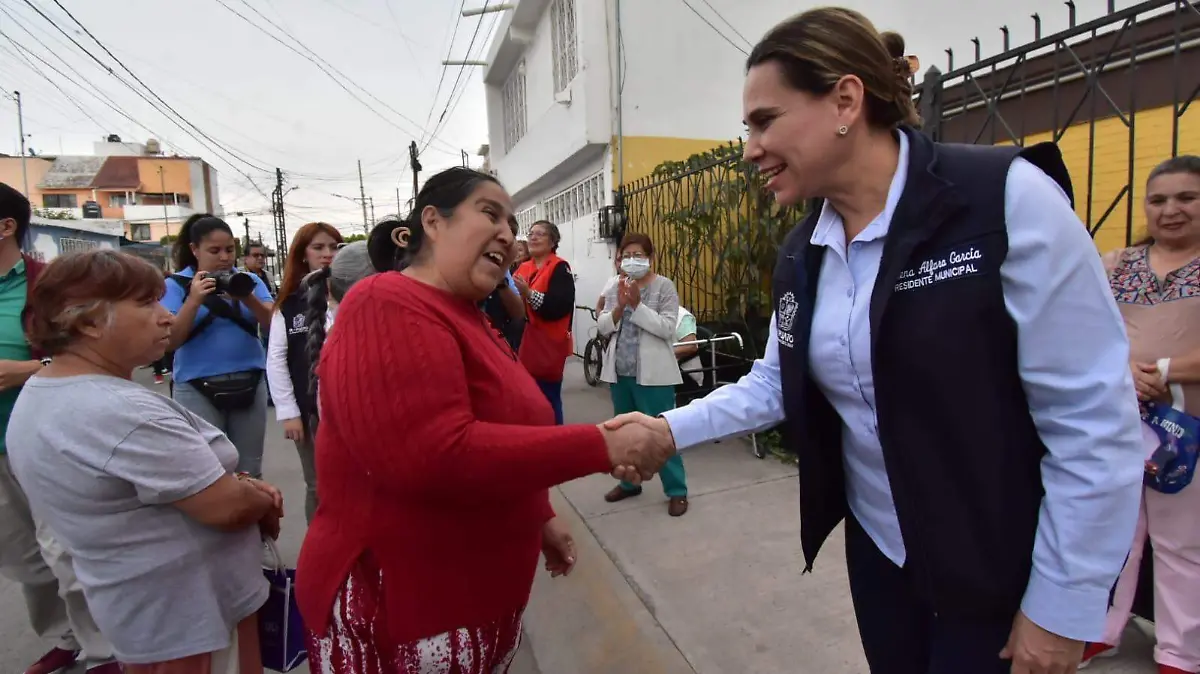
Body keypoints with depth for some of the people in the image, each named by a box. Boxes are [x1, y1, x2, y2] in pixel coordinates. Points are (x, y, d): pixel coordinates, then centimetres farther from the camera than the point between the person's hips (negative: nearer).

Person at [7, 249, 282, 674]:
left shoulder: (39, 395, 2)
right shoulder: (122, 412, -30)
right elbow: (229, 508, -27)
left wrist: (238, 483, -2)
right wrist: (265, 503, -6)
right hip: (192, 611, -9)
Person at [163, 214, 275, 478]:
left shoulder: (248, 279, 6)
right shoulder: (176, 285, 0)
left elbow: (273, 326, -3)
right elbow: (170, 342, -8)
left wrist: (248, 298, -20)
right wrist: (194, 301, -19)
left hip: (250, 384, 2)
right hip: (197, 389, -2)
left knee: (249, 471, 9)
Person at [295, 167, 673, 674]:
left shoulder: (467, 316, 11)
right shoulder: (388, 307, -20)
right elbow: (436, 456, -31)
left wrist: (539, 517, 18)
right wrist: (601, 447, -28)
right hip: (397, 609, -9)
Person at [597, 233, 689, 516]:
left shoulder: (664, 286, -7)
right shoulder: (615, 288, 8)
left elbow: (667, 327, -16)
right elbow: (602, 327, 2)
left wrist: (637, 304, -21)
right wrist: (619, 306, -14)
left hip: (652, 373, -5)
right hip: (620, 371, 6)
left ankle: (676, 490, 11)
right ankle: (629, 481, 33)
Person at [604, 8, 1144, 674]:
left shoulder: (1008, 197, -20)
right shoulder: (800, 254, -1)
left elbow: (1096, 420, -18)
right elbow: (776, 384, 7)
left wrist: (1064, 603, -13)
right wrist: (672, 428, -6)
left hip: (1007, 569, -5)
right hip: (878, 550, 6)